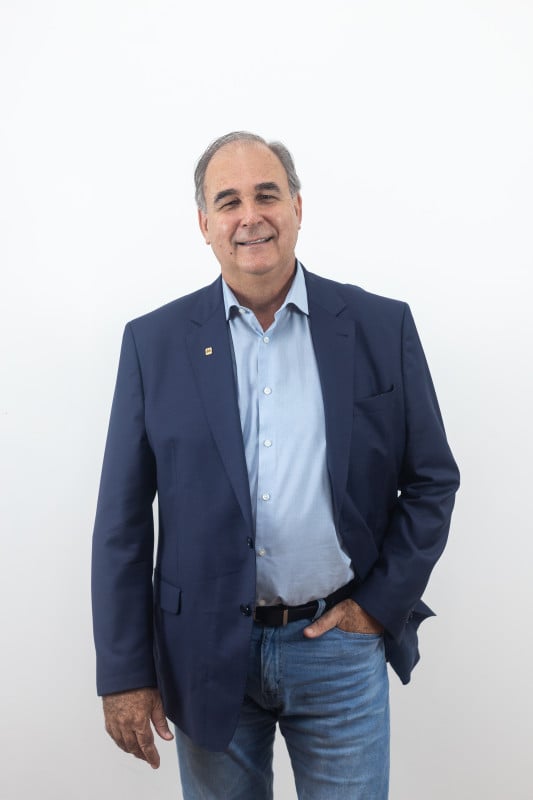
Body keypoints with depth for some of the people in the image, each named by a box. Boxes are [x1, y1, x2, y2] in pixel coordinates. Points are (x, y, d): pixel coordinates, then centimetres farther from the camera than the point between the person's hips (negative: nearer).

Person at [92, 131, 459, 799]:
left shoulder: (382, 327, -2)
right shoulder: (154, 342, -2)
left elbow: (432, 479, 4)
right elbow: (122, 523, -2)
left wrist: (381, 603, -3)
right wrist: (125, 673, -3)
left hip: (342, 646, 0)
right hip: (206, 654, 1)